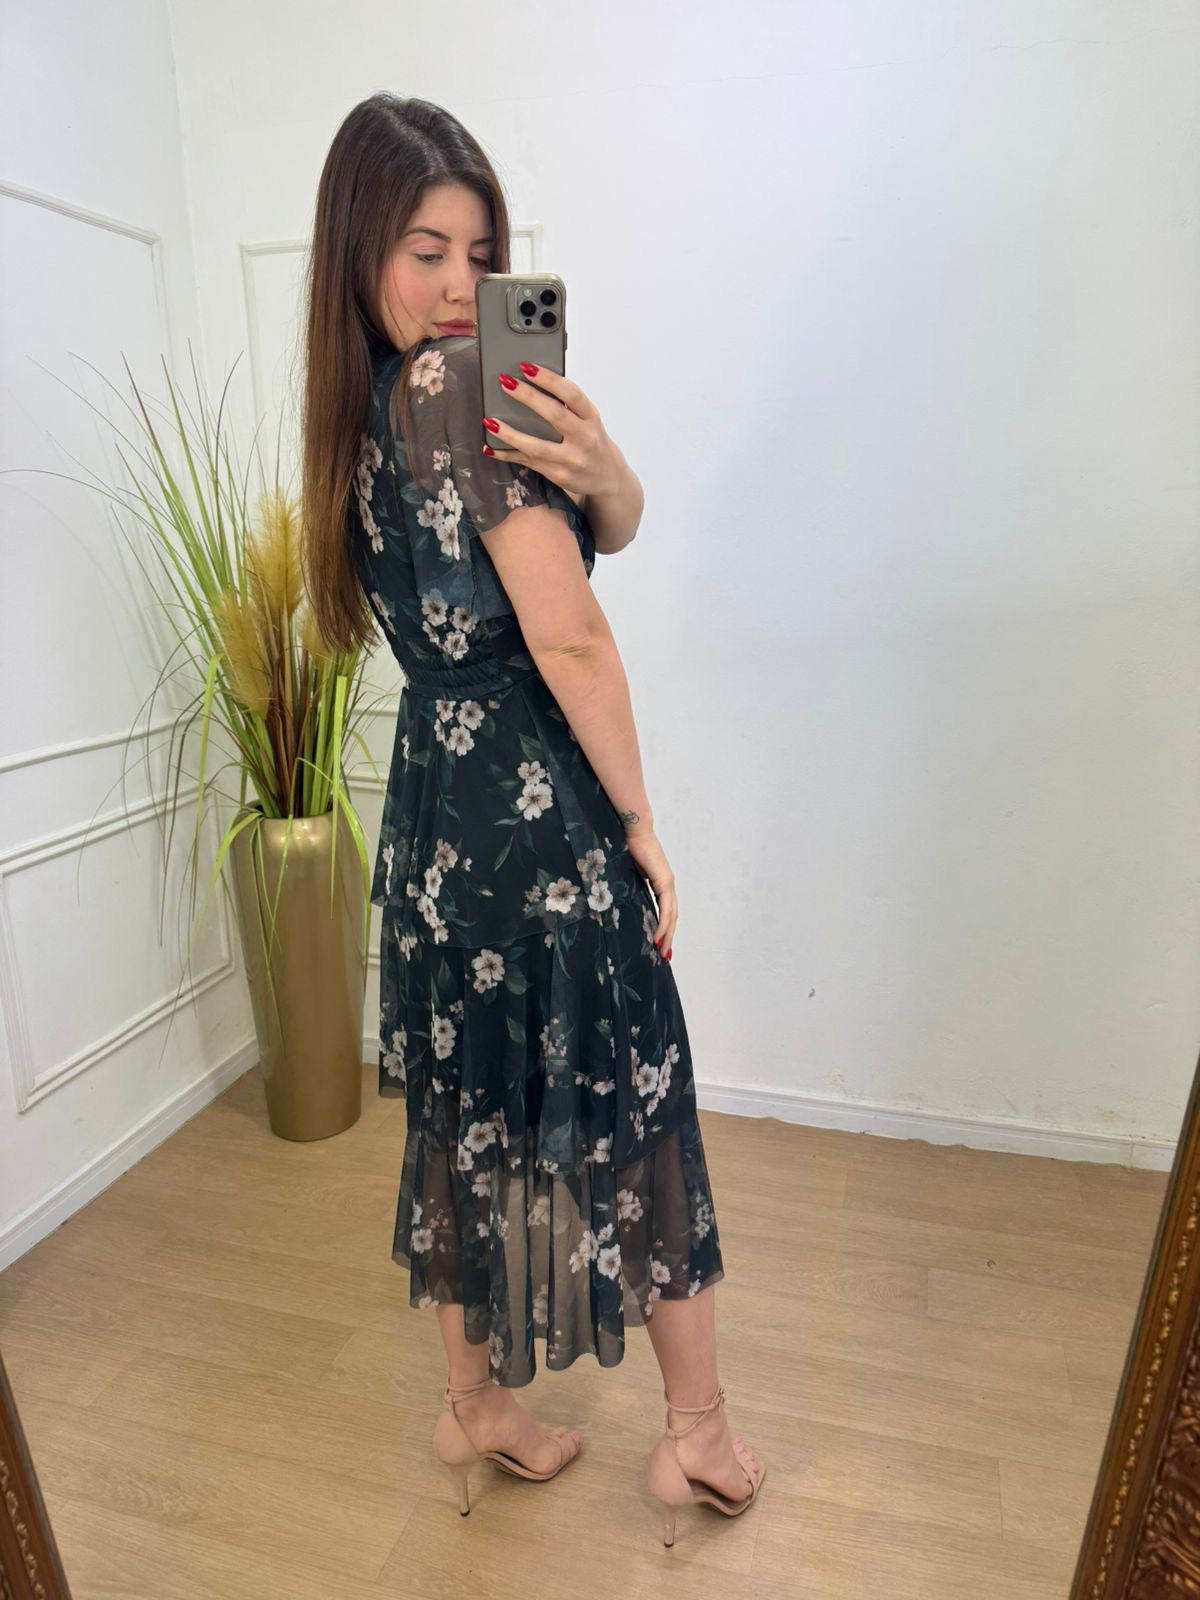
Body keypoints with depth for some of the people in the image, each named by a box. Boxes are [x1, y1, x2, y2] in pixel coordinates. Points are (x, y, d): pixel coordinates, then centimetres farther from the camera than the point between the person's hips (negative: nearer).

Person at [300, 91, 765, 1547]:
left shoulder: (367, 410, 13)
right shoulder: (462, 382, -12)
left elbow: (619, 529, 6)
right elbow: (568, 634, -17)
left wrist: (599, 470, -16)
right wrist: (640, 822, -8)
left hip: (435, 802, 8)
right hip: (538, 805, -8)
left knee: (469, 1111, 18)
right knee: (631, 1112, 9)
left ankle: (477, 1407, 40)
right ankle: (700, 1431, 32)